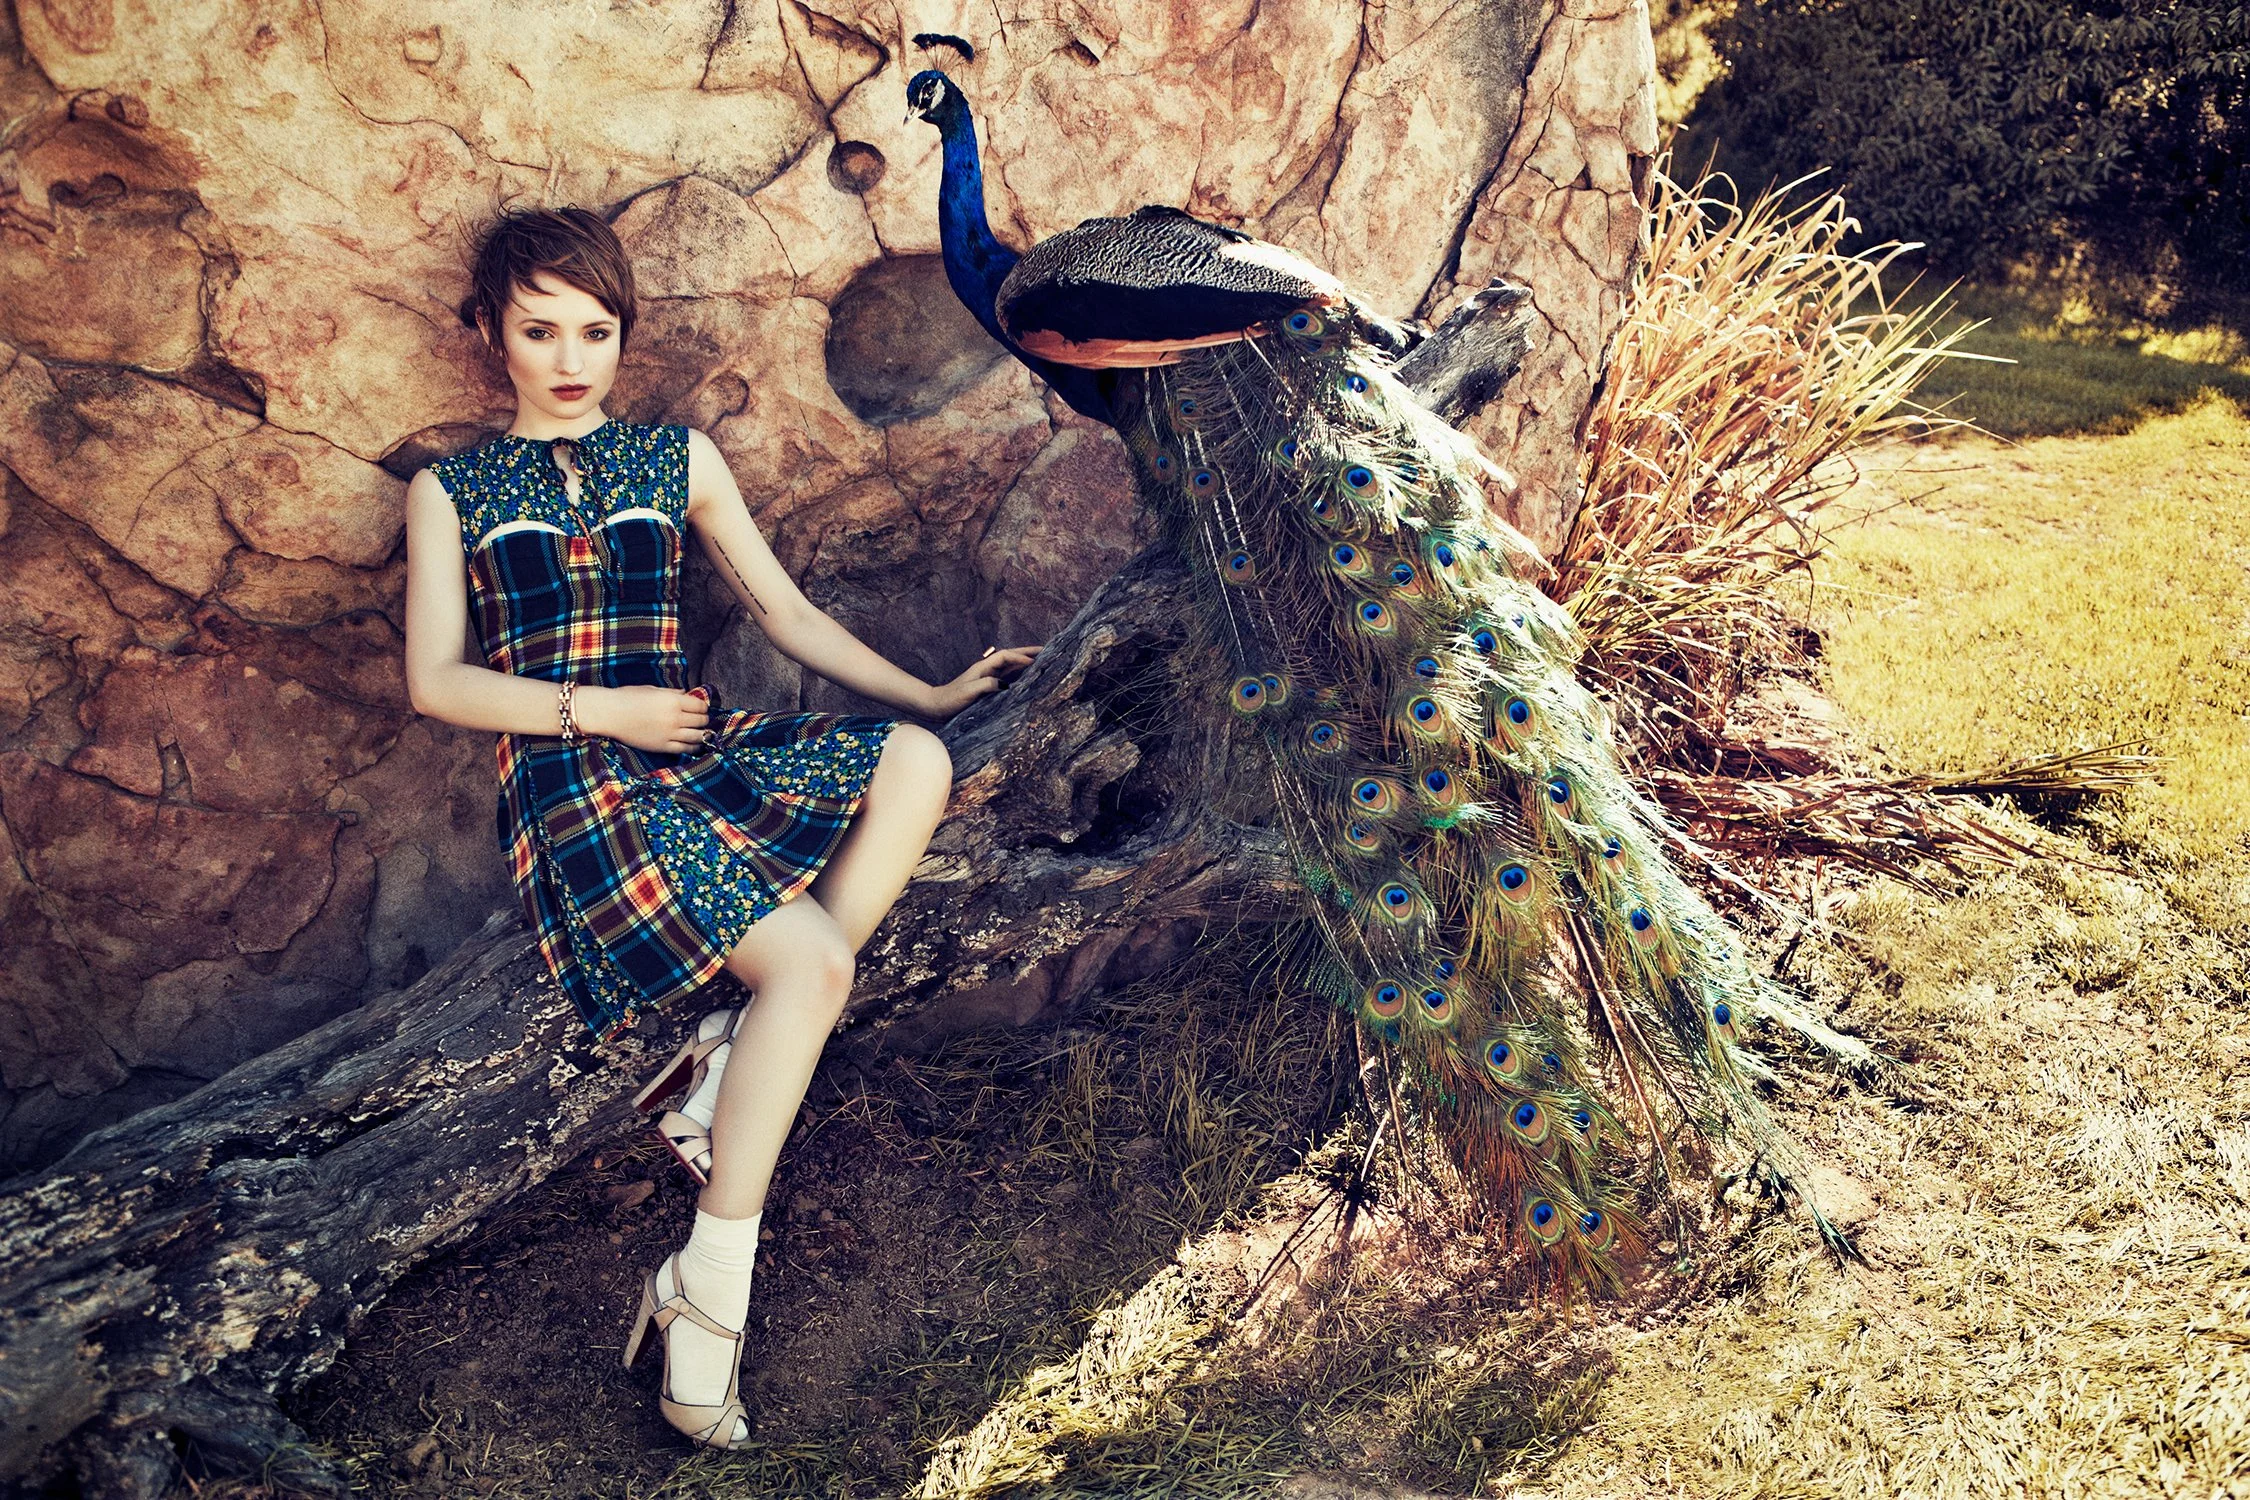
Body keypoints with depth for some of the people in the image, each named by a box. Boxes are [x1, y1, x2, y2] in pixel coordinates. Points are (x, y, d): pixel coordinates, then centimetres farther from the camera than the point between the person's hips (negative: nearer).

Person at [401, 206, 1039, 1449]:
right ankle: (706, 1296, -20)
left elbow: (786, 612, 15)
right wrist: (598, 709, -10)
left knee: (911, 763, -25)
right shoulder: (449, 492, 11)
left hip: (689, 750, 5)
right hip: (567, 781, -4)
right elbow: (437, 682, 2)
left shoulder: (676, 459, 18)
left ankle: (729, 1064, -19)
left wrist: (927, 695, 5)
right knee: (811, 961, -28)